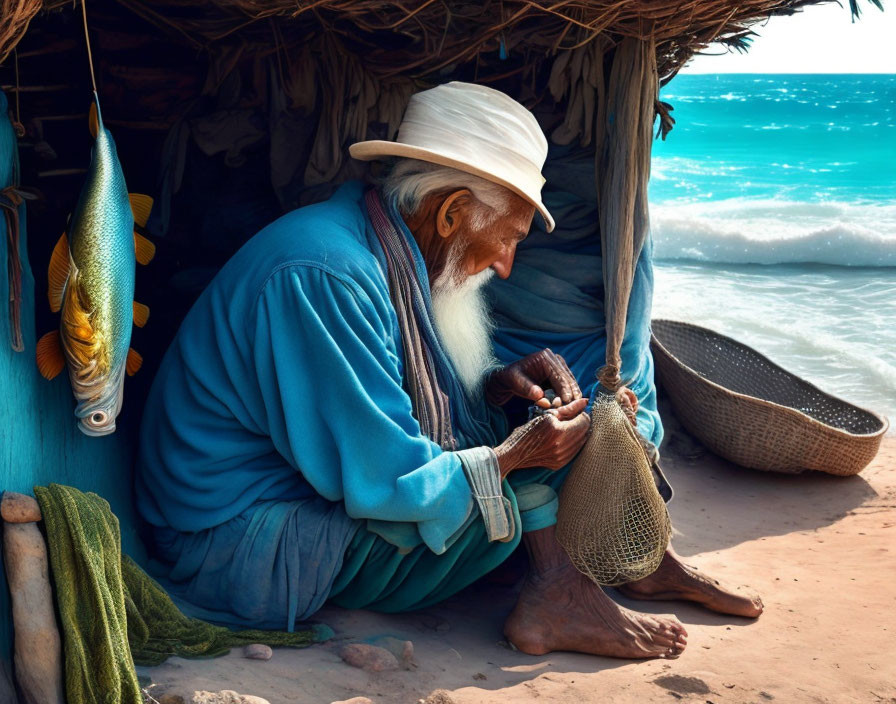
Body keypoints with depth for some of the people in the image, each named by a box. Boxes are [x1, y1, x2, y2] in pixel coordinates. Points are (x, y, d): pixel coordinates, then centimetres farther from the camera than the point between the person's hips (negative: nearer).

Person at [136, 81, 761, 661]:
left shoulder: (379, 249, 4)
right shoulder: (327, 276, -27)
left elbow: (411, 398, 15)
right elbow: (378, 480, -27)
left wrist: (496, 386, -2)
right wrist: (511, 457, -15)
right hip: (239, 550, -10)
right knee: (506, 500, -21)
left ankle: (558, 586, 1)